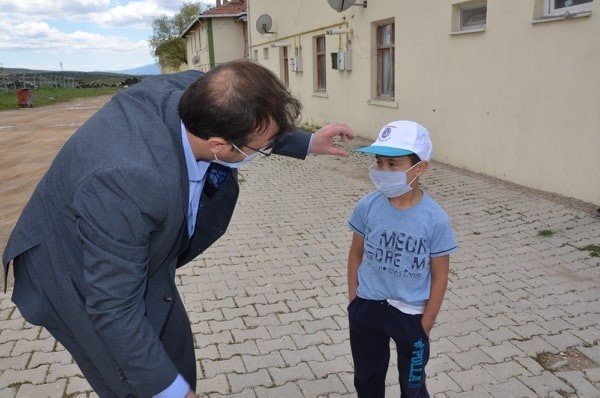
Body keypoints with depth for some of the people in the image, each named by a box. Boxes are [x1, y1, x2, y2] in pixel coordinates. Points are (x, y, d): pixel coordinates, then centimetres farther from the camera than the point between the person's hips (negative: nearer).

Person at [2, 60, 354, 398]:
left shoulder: (200, 92, -24)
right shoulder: (130, 179, -43)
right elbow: (114, 309, -32)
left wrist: (307, 143, 5)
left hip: (140, 248, 7)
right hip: (78, 273, -7)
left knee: (177, 350, 20)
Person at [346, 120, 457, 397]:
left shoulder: (435, 219, -19)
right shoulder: (367, 207, -13)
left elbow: (439, 275, -10)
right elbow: (356, 254, 1)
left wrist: (426, 325, -6)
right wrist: (353, 300, 3)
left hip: (411, 314, -2)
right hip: (368, 308, 2)